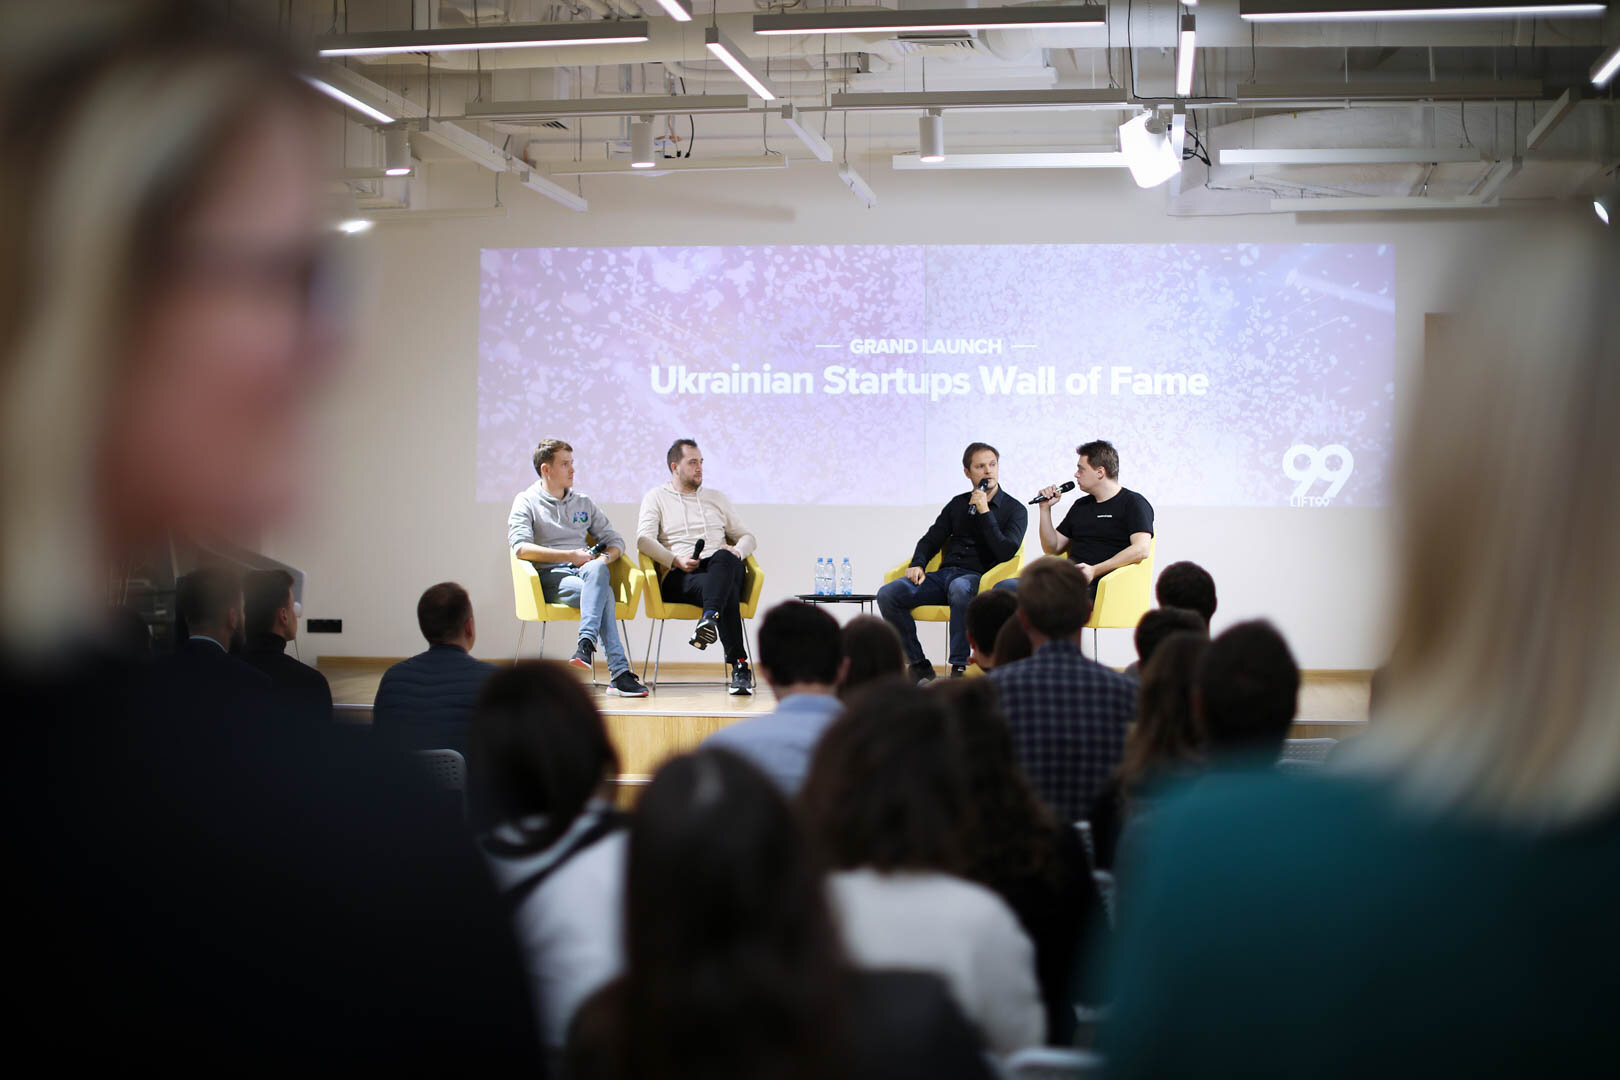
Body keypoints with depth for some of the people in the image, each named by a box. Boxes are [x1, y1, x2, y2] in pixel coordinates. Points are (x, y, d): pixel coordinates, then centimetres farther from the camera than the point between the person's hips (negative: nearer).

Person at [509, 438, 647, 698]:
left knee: (597, 570, -37)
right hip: (550, 577, -4)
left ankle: (586, 644, -49)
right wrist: (572, 555, -14)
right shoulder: (526, 502, 9)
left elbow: (615, 540, 22)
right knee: (604, 593, -35)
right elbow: (521, 548, -8)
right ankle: (619, 672, -45)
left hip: (585, 572, 4)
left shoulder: (583, 503, 24)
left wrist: (604, 558, -4)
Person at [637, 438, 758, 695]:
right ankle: (739, 665, -52)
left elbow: (748, 537, 26)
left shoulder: (716, 498, 29)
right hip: (678, 578, -2)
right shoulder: (656, 498, 17)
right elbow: (644, 539, 1)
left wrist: (737, 551, 0)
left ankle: (710, 618, -63)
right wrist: (676, 561, -15)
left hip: (723, 568, 2)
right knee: (727, 593, -39)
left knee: (725, 557, -40)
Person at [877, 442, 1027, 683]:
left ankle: (959, 667, -37)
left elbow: (1005, 552, -7)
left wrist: (985, 513, -10)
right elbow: (931, 539, 23)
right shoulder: (958, 504, 21)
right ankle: (919, 665, -10)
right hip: (944, 574, 5)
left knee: (959, 587, -43)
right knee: (887, 595, -19)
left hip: (977, 577, -5)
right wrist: (917, 564, 2)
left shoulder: (1015, 510, 7)